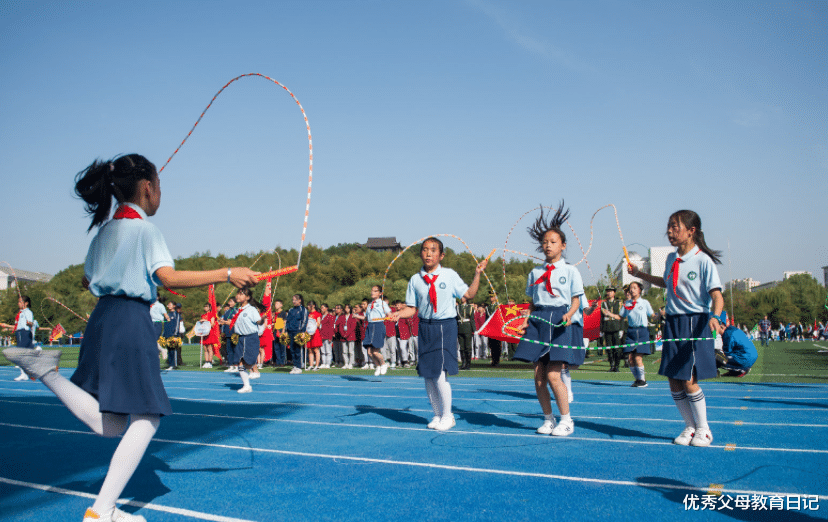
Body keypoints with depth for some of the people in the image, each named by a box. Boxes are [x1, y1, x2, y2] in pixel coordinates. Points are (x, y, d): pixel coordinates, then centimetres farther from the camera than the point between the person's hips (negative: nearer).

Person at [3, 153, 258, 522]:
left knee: (109, 425, 10)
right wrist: (226, 274, -22)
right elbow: (169, 278, -22)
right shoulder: (144, 229, -8)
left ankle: (44, 370, -2)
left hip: (101, 320, 9)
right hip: (130, 322, -9)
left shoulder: (105, 229, 17)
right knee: (146, 419, -1)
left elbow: (87, 281, 25)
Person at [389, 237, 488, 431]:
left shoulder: (450, 275, 0)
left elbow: (469, 294, 6)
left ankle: (448, 416, 9)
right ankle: (437, 414, 25)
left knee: (440, 373, -11)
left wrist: (477, 274, -2)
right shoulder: (415, 280, 5)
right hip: (425, 327, 4)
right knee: (426, 374, 7)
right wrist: (399, 314, -11)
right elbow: (412, 308, 8)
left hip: (445, 327, -3)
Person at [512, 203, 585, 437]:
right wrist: (527, 320, 2)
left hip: (562, 323, -4)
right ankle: (548, 419, 18)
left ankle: (566, 420, 6)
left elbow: (576, 298, 3)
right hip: (539, 321, 4)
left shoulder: (570, 271, 3)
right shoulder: (535, 273, 13)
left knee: (553, 375, -11)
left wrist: (569, 314, -16)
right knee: (538, 376, 2)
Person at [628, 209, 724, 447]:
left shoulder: (703, 260, -10)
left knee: (689, 381, -7)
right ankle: (690, 427, 21)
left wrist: (715, 317, -34)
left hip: (695, 323, -7)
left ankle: (703, 429, 13)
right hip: (672, 323, 7)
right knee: (674, 382, 6)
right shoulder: (671, 259, 11)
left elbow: (717, 295, -17)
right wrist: (639, 274, 29)